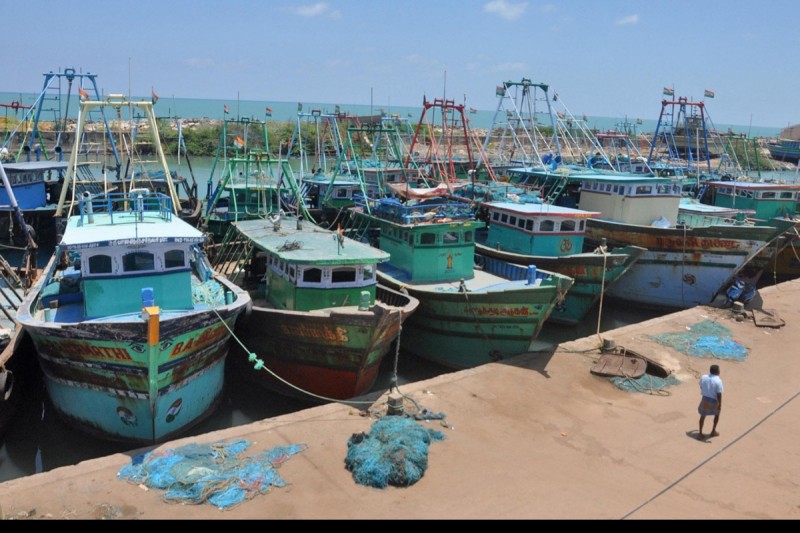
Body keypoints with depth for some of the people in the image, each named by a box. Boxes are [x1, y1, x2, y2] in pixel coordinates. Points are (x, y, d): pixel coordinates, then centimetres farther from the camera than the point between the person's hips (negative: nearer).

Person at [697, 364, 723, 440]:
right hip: (713, 401, -4)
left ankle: (700, 433, 19)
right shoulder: (718, 381, -22)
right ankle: (713, 432, 31)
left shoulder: (703, 377, -6)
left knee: (703, 415, 18)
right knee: (717, 414, 24)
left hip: (704, 399, 4)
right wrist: (720, 404, -13)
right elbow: (719, 394, -20)